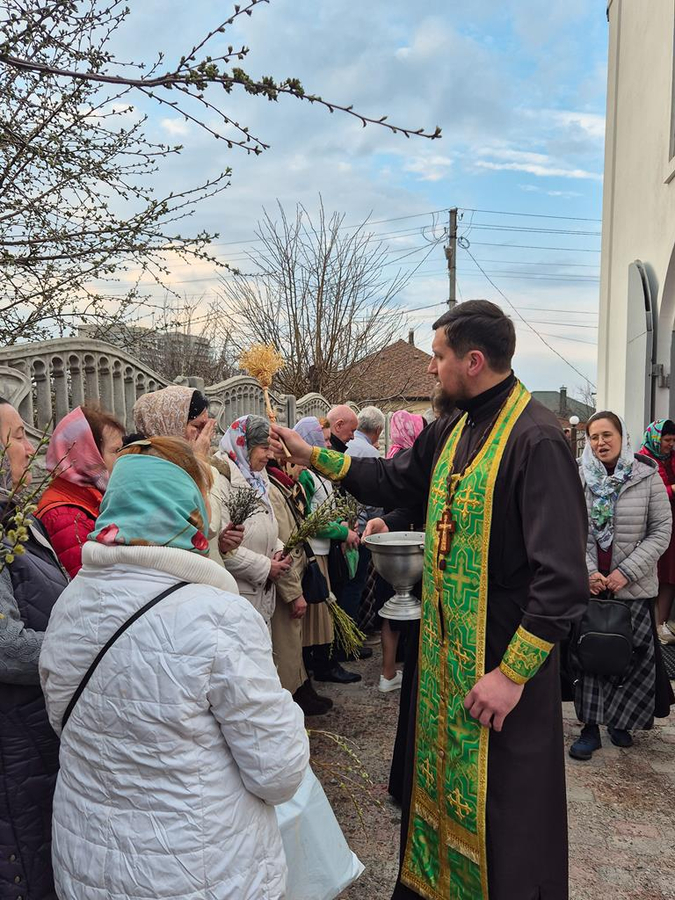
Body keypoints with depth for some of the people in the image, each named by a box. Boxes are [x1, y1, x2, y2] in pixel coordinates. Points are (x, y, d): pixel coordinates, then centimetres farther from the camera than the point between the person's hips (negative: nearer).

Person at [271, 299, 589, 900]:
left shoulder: (535, 440, -22)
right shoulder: (451, 432, 3)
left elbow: (563, 577, -24)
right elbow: (392, 480, 17)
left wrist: (512, 673, -21)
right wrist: (313, 456, 13)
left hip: (506, 656, -8)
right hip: (445, 645, 8)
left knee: (506, 811, 11)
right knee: (440, 780, 25)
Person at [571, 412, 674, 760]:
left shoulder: (647, 476, -3)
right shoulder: (577, 478, -2)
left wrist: (626, 571, -12)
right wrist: (589, 571, -13)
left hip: (634, 587, 0)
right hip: (589, 584, 0)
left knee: (635, 654, 6)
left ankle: (619, 720, 28)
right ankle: (591, 727, 16)